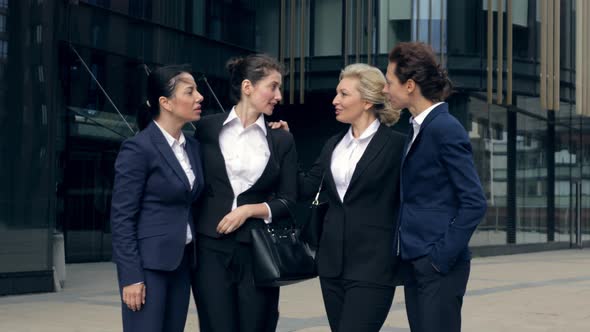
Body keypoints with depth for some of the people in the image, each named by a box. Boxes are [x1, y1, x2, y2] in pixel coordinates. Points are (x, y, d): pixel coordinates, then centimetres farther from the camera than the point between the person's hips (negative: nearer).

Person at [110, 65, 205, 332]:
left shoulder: (192, 147, 11)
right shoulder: (138, 148, -11)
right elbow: (122, 217, -12)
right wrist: (131, 276, -17)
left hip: (182, 261, 7)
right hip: (148, 262, -7)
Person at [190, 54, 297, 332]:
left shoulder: (282, 140, 7)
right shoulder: (207, 128, 3)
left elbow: (287, 201, 6)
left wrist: (248, 210, -9)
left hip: (258, 252, 2)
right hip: (211, 249, -1)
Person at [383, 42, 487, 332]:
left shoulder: (445, 129, -14)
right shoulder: (416, 128, 13)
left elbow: (474, 203, -17)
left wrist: (443, 256, -16)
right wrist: (403, 253, 10)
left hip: (438, 266, -9)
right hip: (414, 262, 9)